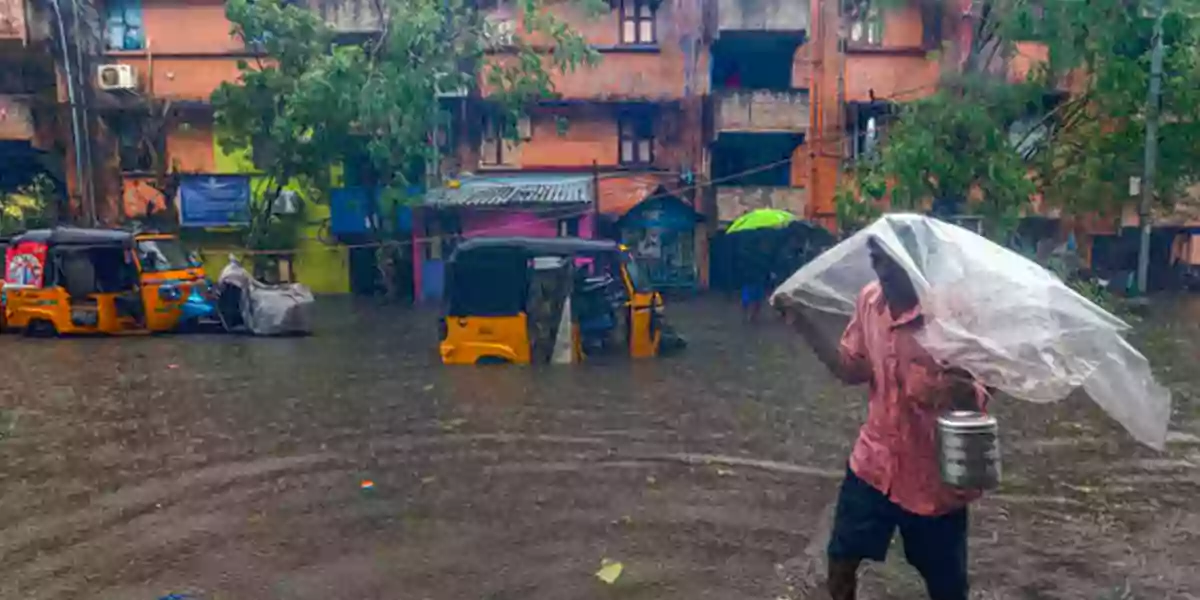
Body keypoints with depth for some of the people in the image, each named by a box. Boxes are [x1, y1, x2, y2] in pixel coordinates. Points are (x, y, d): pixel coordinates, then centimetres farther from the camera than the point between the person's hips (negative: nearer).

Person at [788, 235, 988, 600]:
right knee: (840, 561, 15)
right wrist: (805, 326, -5)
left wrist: (963, 392, -35)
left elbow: (978, 394, -11)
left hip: (933, 475, -4)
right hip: (875, 462, 5)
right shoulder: (870, 300, -4)